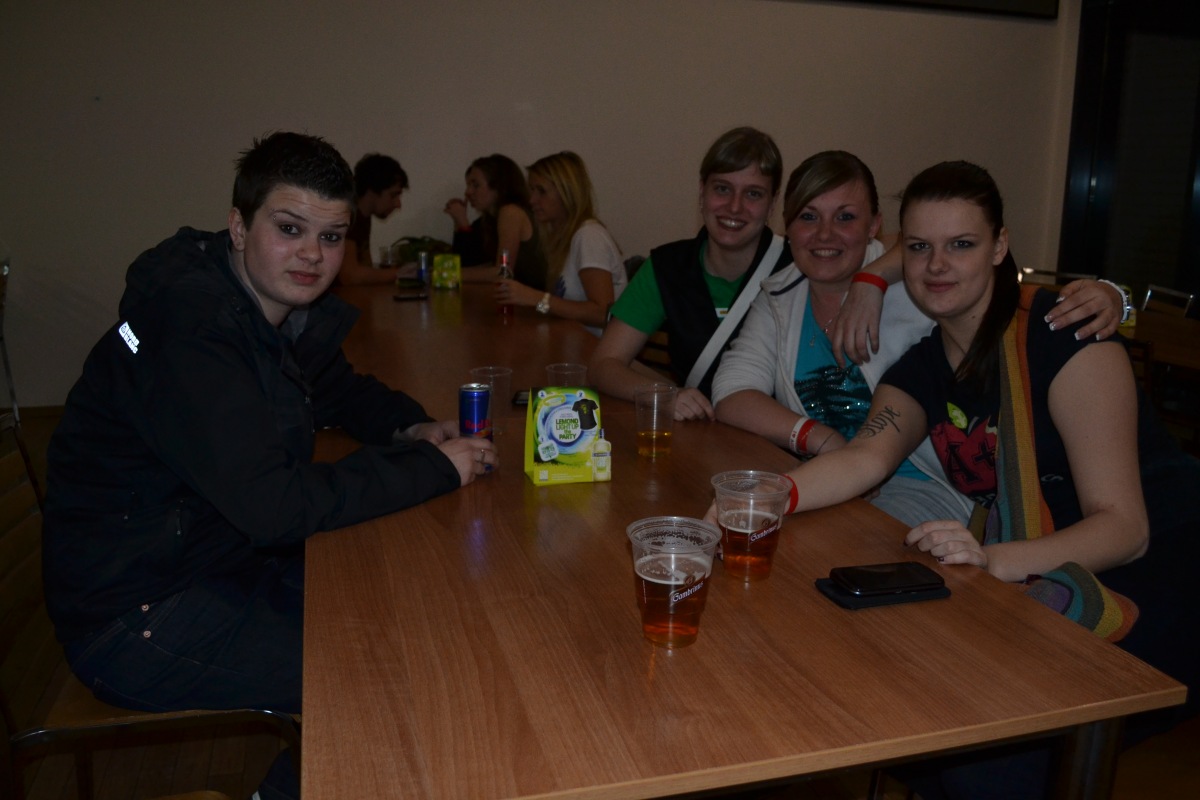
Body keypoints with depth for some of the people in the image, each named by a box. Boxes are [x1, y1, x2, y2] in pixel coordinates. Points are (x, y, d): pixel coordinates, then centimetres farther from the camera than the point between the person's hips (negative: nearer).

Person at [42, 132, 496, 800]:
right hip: (134, 618, -9)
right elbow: (273, 506, -33)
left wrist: (411, 426, -2)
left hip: (224, 562, 9)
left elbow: (340, 389, 19)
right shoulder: (189, 327, -27)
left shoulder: (287, 307, 2)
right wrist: (433, 467, -24)